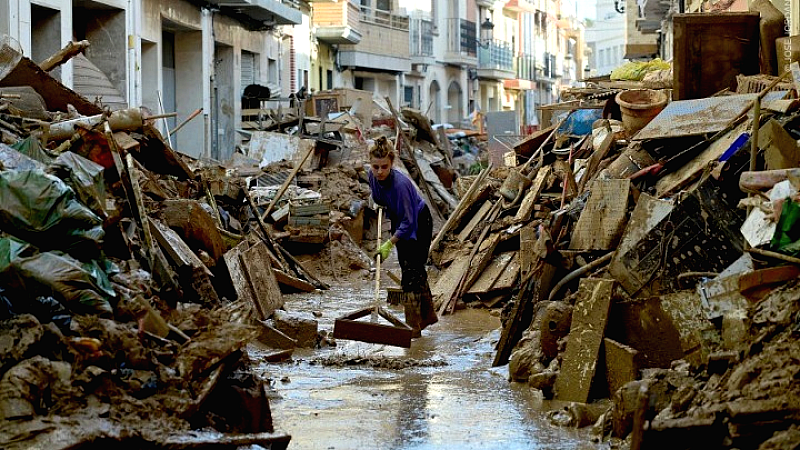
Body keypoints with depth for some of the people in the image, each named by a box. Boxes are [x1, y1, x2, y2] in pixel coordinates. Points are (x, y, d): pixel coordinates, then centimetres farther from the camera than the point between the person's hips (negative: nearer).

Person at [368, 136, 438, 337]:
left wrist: (389, 244, -33)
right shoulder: (373, 176, -16)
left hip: (418, 225, -8)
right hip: (401, 223, 8)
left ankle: (413, 326, -4)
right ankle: (428, 315, 32)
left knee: (411, 272, -9)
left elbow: (408, 222, -32)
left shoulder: (400, 184, -37)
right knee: (416, 270, 17)